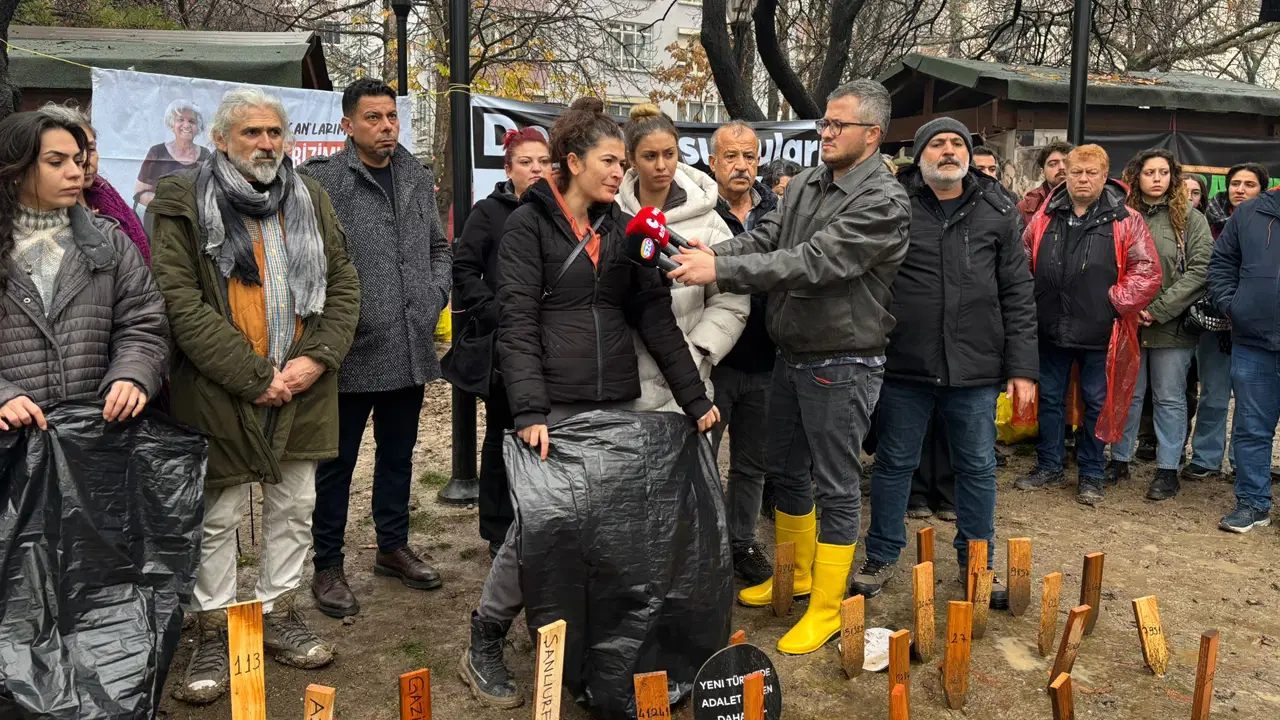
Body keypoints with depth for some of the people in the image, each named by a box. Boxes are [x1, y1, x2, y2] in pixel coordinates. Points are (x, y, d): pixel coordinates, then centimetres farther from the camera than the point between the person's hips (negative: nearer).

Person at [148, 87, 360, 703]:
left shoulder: (310, 199, 9)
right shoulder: (182, 203, -5)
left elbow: (342, 285, 7)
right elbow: (180, 303, -13)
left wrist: (317, 358, -9)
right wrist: (254, 376, -17)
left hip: (302, 388, 4)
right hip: (218, 391, -4)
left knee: (293, 506, 14)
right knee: (217, 518, 6)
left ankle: (279, 613, 31)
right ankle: (213, 633, 22)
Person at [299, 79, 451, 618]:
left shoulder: (417, 178, 11)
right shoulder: (324, 180, -10)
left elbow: (439, 246, 20)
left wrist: (436, 295, 6)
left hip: (410, 348, 6)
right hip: (353, 350, -6)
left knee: (398, 453, 19)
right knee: (337, 462, 7)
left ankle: (393, 547, 36)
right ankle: (327, 567, 20)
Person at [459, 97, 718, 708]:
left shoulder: (621, 228, 14)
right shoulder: (529, 224, -2)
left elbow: (655, 315, 10)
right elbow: (516, 323, -10)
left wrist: (694, 398, 3)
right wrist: (528, 411, -21)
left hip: (618, 404, 5)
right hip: (553, 405, -5)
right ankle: (483, 650, 16)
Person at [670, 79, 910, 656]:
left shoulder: (884, 202, -17)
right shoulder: (805, 185, 7)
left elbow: (812, 262, -26)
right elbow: (765, 239, -2)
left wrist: (720, 269, -31)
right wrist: (708, 253, -23)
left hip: (842, 364, -8)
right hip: (791, 353, 8)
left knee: (836, 484, 3)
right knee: (786, 468, 19)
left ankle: (826, 608, 18)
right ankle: (795, 574, 40)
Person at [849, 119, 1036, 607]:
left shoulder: (998, 212, 5)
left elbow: (1018, 295, 5)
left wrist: (1022, 367, 0)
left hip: (976, 368, 1)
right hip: (904, 365, -1)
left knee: (977, 468, 12)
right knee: (894, 463, 11)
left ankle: (978, 564, 28)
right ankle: (881, 558, 27)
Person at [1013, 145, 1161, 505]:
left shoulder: (1125, 220, -4)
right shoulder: (1045, 216, 5)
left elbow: (1148, 271, -7)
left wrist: (1116, 301, -13)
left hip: (1099, 332, -3)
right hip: (1051, 328, 3)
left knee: (1096, 402, 7)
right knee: (1050, 398, 13)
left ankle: (1090, 475, 20)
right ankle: (1049, 467, 26)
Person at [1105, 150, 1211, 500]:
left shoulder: (1190, 218, 0)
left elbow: (1199, 270, -8)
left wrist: (1158, 309, -15)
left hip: (1173, 324, -2)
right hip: (1127, 323, 2)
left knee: (1169, 398, 6)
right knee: (1126, 393, 11)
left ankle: (1168, 469, 15)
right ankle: (1120, 460, 23)